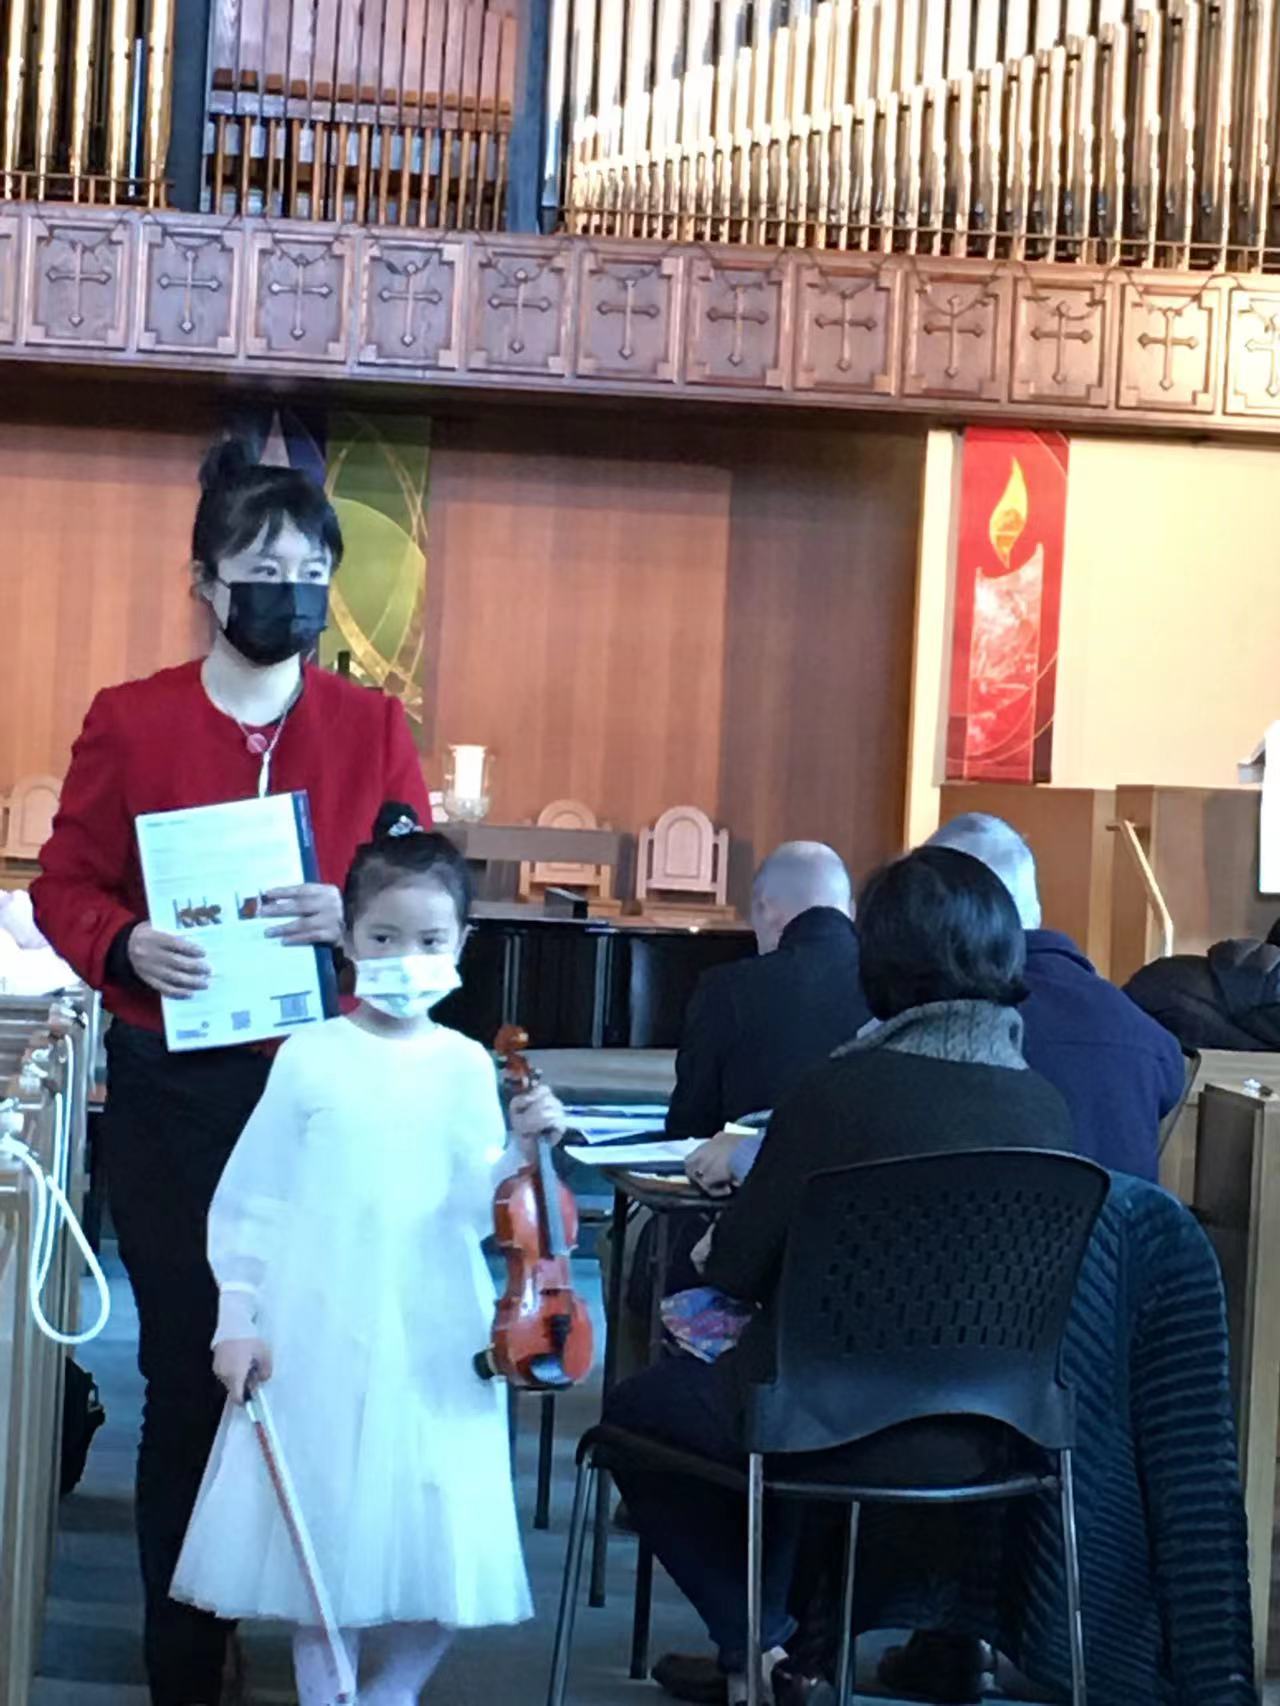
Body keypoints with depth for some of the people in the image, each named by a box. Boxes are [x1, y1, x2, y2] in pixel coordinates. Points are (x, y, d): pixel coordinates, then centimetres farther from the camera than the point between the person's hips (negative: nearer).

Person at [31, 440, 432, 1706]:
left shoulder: (372, 726, 6)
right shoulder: (128, 721, 3)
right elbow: (64, 885, 3)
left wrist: (358, 916, -19)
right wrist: (125, 946, -18)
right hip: (174, 1088, 0)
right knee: (187, 1366, 6)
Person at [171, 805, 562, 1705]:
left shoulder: (468, 1067, 2)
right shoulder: (309, 1057, -2)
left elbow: (476, 1211, 0)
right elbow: (251, 1198, 1)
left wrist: (524, 1149, -16)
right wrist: (237, 1318, -2)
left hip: (432, 1335, 1)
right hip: (317, 1332, -1)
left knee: (429, 1522, 4)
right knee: (320, 1511, 6)